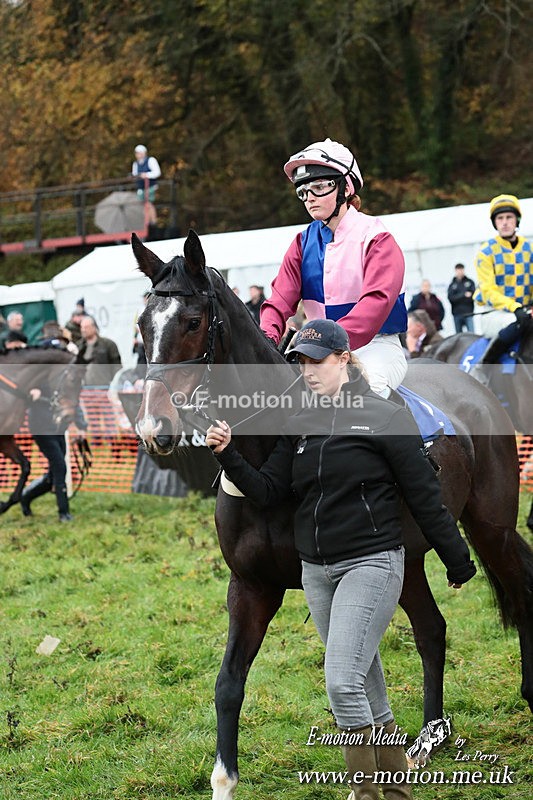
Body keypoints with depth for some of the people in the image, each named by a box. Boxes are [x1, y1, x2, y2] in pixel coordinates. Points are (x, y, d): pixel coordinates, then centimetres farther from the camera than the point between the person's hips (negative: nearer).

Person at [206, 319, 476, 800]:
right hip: (316, 571, 6)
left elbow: (425, 496, -4)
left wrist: (457, 562, 1)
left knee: (342, 683, -17)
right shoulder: (299, 426, 10)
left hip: (371, 565, -6)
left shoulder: (386, 418, -6)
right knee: (368, 690, 14)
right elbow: (267, 492, 5)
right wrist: (228, 455, -10)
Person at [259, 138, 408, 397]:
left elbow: (377, 300, -22)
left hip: (376, 347, -5)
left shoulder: (375, 238, -7)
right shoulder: (304, 243, 10)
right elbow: (281, 299, -2)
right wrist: (266, 339, -24)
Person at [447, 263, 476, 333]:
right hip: (457, 313, 1)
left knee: (471, 334, -10)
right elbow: (451, 297, -5)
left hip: (468, 312, -1)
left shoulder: (469, 282, 9)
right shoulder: (452, 285, 9)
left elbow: (474, 295, -2)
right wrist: (464, 295, -17)